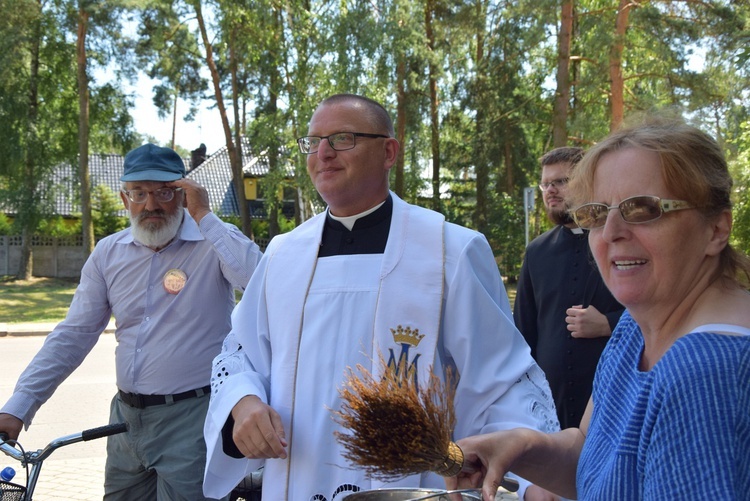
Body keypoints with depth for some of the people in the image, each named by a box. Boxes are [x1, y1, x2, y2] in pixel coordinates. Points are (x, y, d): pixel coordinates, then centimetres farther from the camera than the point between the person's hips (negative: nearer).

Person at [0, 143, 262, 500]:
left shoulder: (215, 243, -9)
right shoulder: (109, 253, 5)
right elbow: (73, 335, 7)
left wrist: (204, 217, -23)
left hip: (191, 420, -5)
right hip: (127, 417, 5)